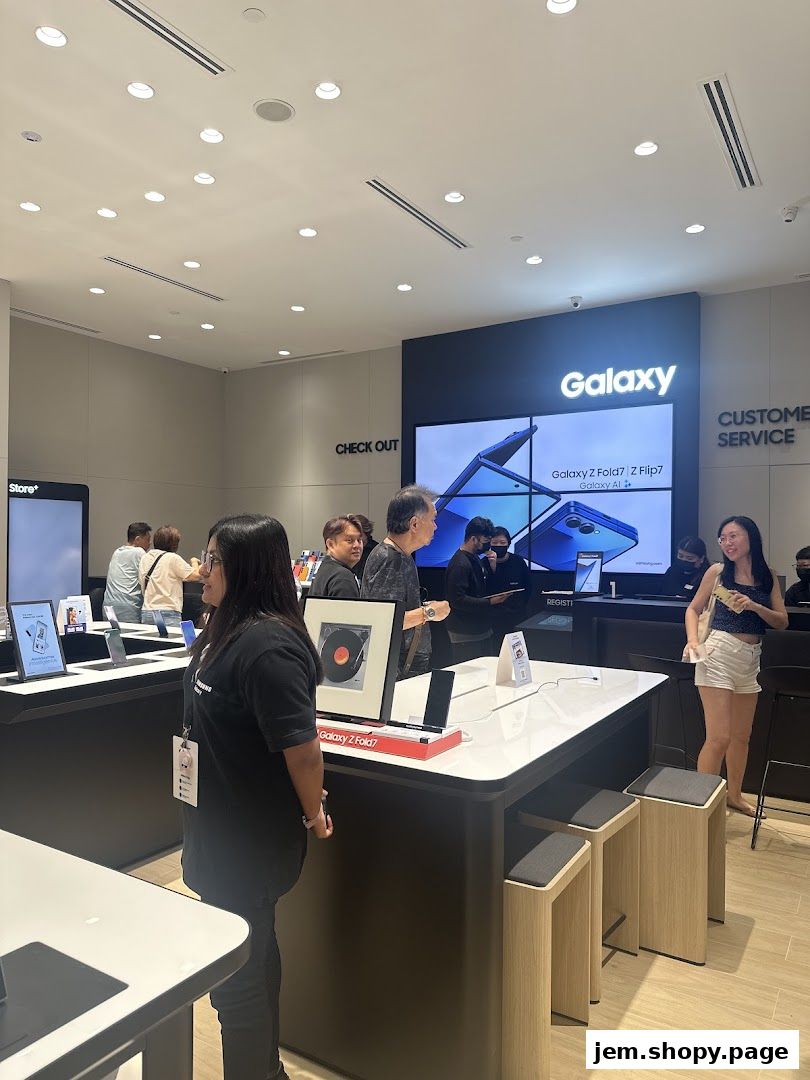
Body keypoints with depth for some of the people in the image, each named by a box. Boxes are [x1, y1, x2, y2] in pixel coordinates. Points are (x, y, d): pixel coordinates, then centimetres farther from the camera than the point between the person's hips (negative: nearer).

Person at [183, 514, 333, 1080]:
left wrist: (313, 816, -13)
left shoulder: (266, 644, -29)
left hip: (250, 842, -10)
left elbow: (304, 748, -29)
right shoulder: (229, 629, 2)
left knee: (237, 977, 9)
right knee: (253, 952, 26)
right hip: (225, 828, 10)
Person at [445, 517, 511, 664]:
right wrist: (490, 602, -25)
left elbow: (486, 588, 19)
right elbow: (458, 600, -25)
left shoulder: (475, 559, 12)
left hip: (482, 630, 10)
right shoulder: (460, 564, -18)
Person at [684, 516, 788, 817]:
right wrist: (692, 640, -10)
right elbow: (693, 608, 6)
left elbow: (782, 622, 5)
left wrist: (754, 606, -12)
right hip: (719, 655, -5)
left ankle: (734, 795, 35)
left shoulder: (768, 576, 7)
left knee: (742, 736, 17)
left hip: (751, 659, 5)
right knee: (719, 737, -10)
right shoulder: (718, 571, -1)